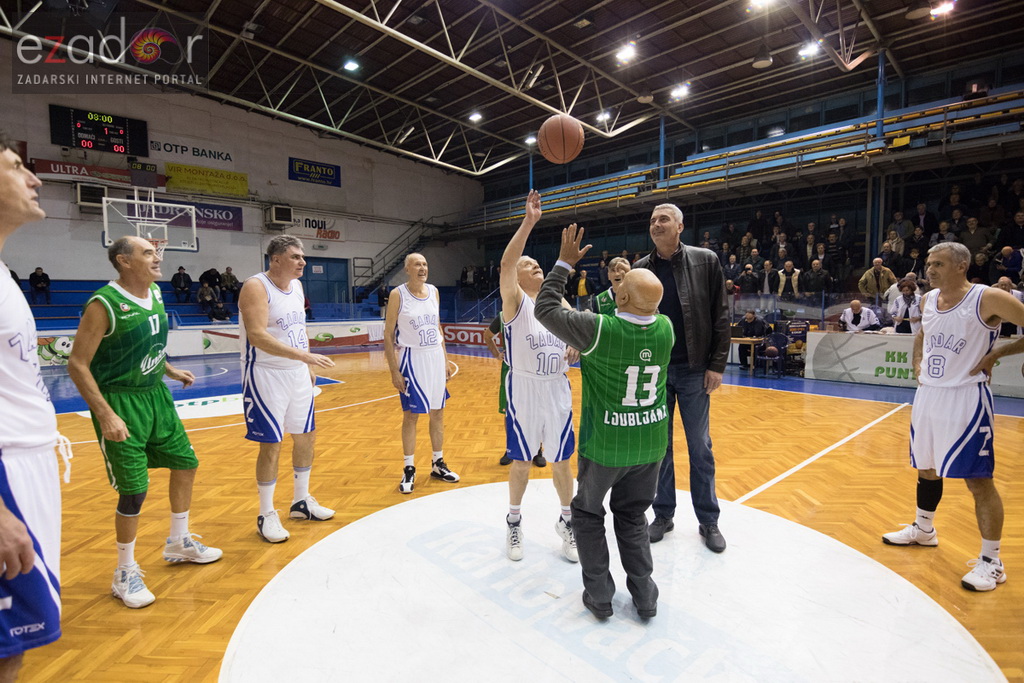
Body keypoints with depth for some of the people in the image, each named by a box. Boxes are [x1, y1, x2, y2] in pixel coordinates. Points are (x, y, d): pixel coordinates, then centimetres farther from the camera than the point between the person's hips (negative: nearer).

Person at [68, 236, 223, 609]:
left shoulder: (155, 293, 3)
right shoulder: (104, 304, -20)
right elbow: (77, 365, -19)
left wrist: (169, 370, 17)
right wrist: (106, 415, -24)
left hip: (156, 394, 8)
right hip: (121, 402, -8)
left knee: (185, 463, 15)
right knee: (134, 490, -4)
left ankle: (178, 542, 35)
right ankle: (125, 574, 19)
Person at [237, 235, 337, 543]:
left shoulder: (296, 286, 8)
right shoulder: (256, 287, -16)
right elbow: (257, 336, -27)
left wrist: (309, 366, 13)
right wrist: (304, 356, -33)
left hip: (298, 373, 8)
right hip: (266, 376, -8)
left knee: (306, 437, 14)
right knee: (271, 446, -1)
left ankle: (301, 501, 32)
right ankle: (266, 515, 18)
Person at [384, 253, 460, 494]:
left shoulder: (434, 291, 7)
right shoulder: (398, 295, -9)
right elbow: (388, 334, -8)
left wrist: (445, 360, 11)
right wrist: (394, 371, -13)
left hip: (436, 358, 5)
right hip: (412, 359, -5)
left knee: (438, 412, 11)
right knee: (410, 415, 3)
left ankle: (438, 465, 26)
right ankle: (409, 470, 17)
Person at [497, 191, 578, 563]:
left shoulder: (559, 302, 9)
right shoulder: (515, 300, -6)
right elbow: (506, 263, -24)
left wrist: (577, 348, -7)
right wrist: (528, 221, -32)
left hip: (558, 392, 4)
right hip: (524, 392, -4)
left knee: (561, 460, 13)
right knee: (521, 461, 9)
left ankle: (567, 522, 33)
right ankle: (514, 522, 31)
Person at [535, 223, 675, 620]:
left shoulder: (598, 330, -24)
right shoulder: (666, 329, -9)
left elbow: (546, 308, -12)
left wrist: (564, 262, -6)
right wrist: (644, 273, 12)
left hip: (604, 446, -4)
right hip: (650, 445, 4)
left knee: (588, 514, 19)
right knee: (633, 517, 23)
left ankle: (599, 597, 25)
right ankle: (644, 597, 29)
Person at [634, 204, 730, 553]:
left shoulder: (705, 261, -1)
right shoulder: (641, 269, 3)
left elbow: (720, 317, -2)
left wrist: (717, 365, -7)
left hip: (694, 370, -2)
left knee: (700, 448, 8)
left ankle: (708, 521, 23)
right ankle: (663, 514, 26)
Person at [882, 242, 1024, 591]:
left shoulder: (988, 298, -13)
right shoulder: (928, 300, 6)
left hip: (966, 397, -6)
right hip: (928, 393, 7)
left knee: (978, 480, -1)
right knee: (926, 469, 18)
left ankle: (991, 561, 13)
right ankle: (923, 530, 37)